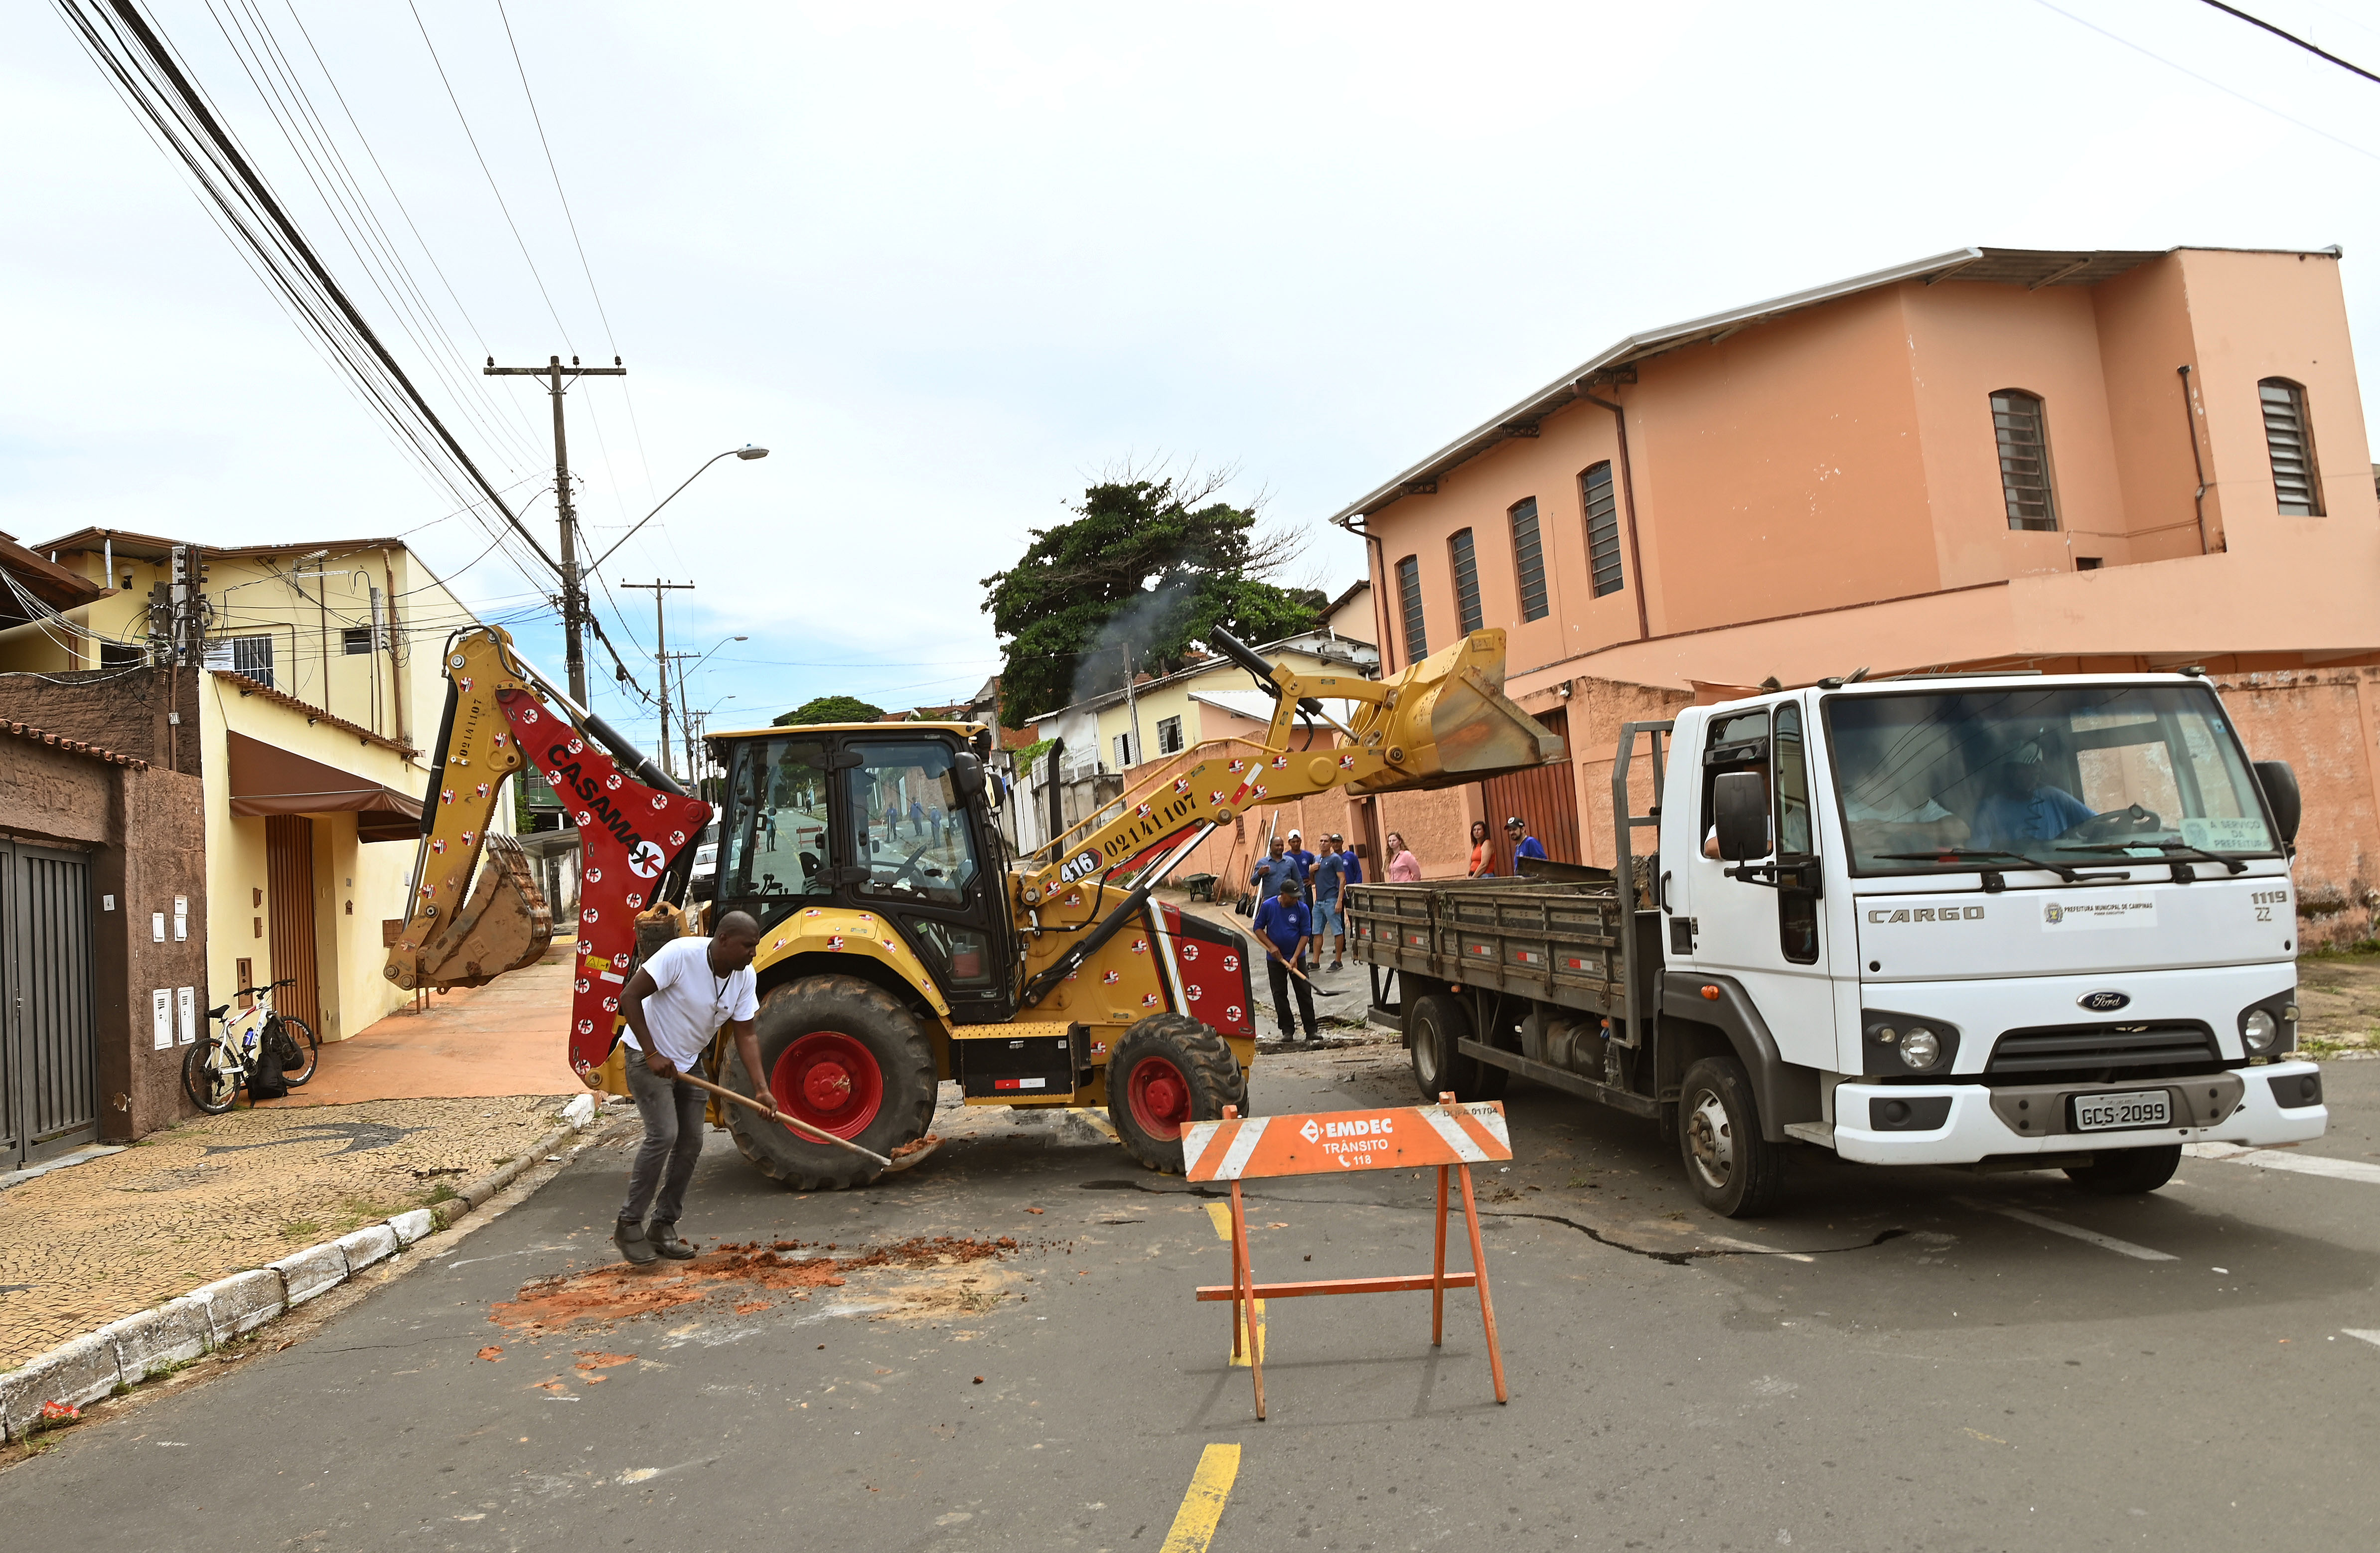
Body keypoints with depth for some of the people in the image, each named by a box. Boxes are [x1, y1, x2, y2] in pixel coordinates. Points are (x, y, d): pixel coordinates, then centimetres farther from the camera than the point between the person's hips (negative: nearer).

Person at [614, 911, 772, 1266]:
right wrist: (653, 1054, -27)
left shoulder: (745, 976, -9)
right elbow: (630, 996, -25)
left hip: (689, 1062, 7)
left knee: (691, 1142, 3)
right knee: (664, 1134, -19)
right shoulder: (680, 954, -28)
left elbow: (745, 1036, -6)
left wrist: (762, 1088, -18)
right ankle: (629, 1226, -5)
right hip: (647, 1055, -7)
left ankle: (663, 1227, 16)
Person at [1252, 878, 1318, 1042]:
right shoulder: (1268, 906, -8)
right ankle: (1287, 1030, 12)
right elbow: (1258, 929, 1)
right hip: (1275, 959, 0)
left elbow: (1305, 935, -6)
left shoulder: (1302, 909, -8)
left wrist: (1295, 957, -14)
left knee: (1305, 992, -1)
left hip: (1296, 957, 0)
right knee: (1279, 994, 2)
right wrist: (1271, 946, -11)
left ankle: (1311, 1030, 5)